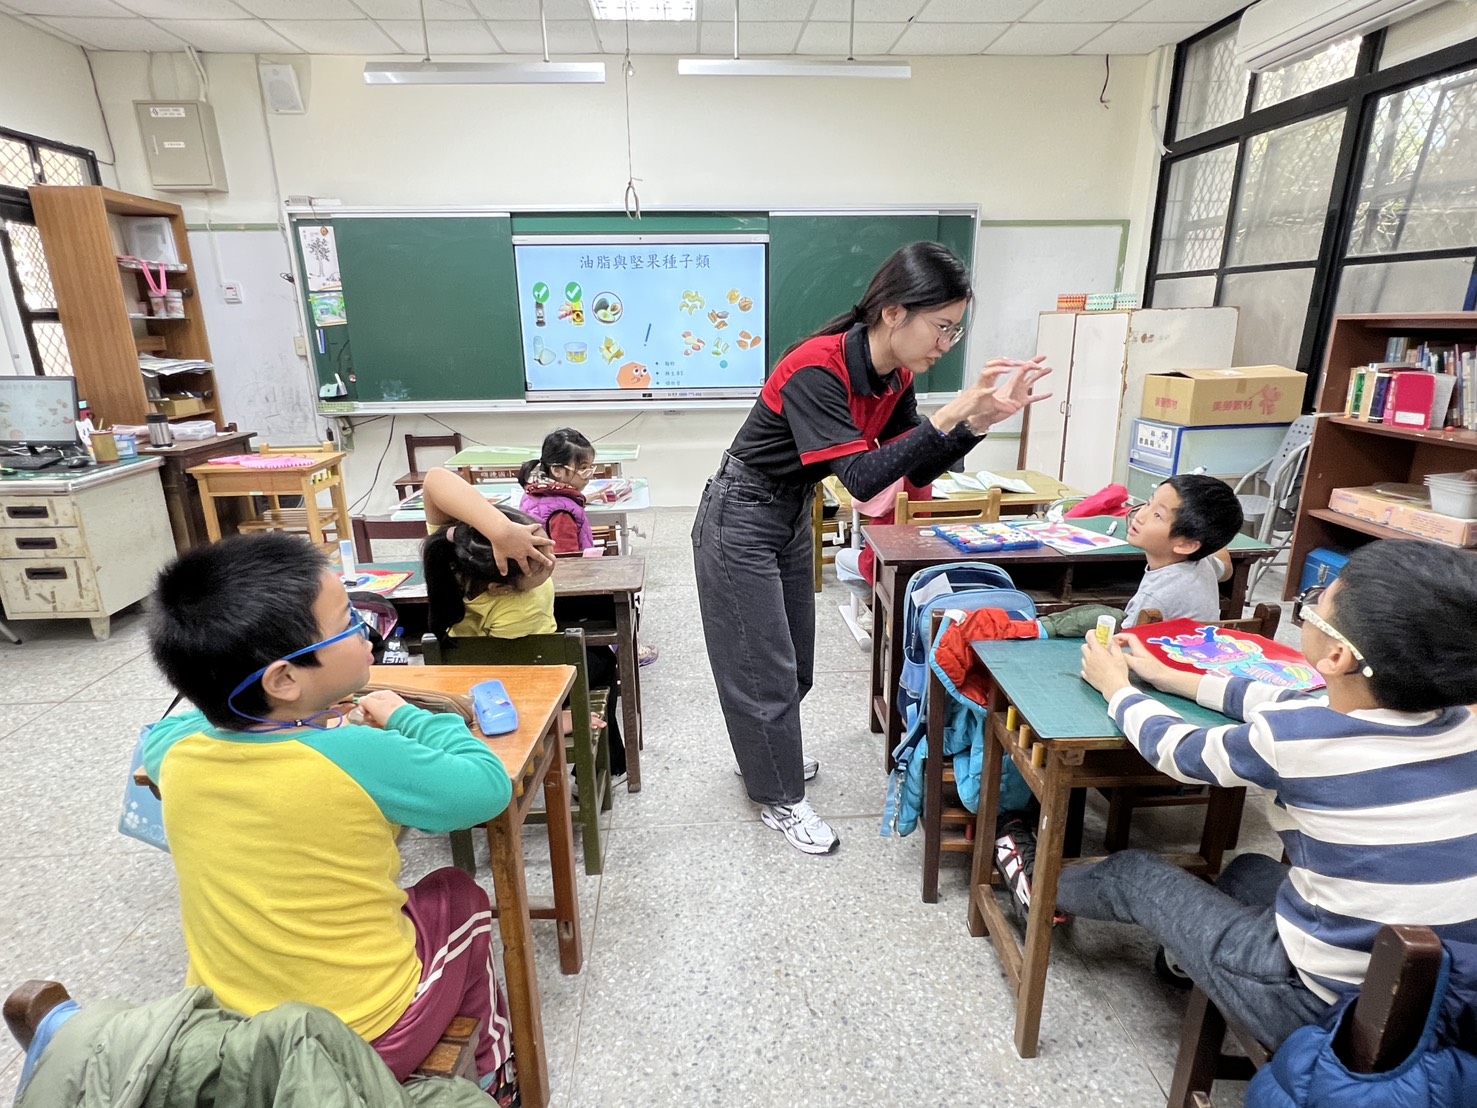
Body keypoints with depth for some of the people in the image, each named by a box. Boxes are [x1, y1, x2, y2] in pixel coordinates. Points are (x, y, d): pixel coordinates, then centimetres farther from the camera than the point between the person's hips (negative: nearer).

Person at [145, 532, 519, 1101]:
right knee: (459, 896, 21)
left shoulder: (178, 751, -12)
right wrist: (406, 718, -2)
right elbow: (489, 785, -14)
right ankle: (492, 1078, 40)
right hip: (366, 1042, -5)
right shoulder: (361, 758, -29)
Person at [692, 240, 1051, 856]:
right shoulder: (816, 370, -31)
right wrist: (951, 411, -37)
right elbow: (863, 478, -37)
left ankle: (769, 754, 43)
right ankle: (780, 797, 22)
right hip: (740, 520, -8)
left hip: (792, 515, 8)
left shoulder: (895, 378, -5)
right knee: (765, 666, 3)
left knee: (794, 660, 19)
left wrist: (980, 419, -16)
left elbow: (914, 474, -3)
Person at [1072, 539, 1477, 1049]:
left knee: (1132, 872, 14)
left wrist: (1116, 686, 12)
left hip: (1332, 1011, -6)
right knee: (1249, 871, 28)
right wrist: (1165, 676, 18)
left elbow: (1178, 750, -6)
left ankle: (1047, 891, 43)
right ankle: (1189, 951, 50)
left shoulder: (1295, 738, -27)